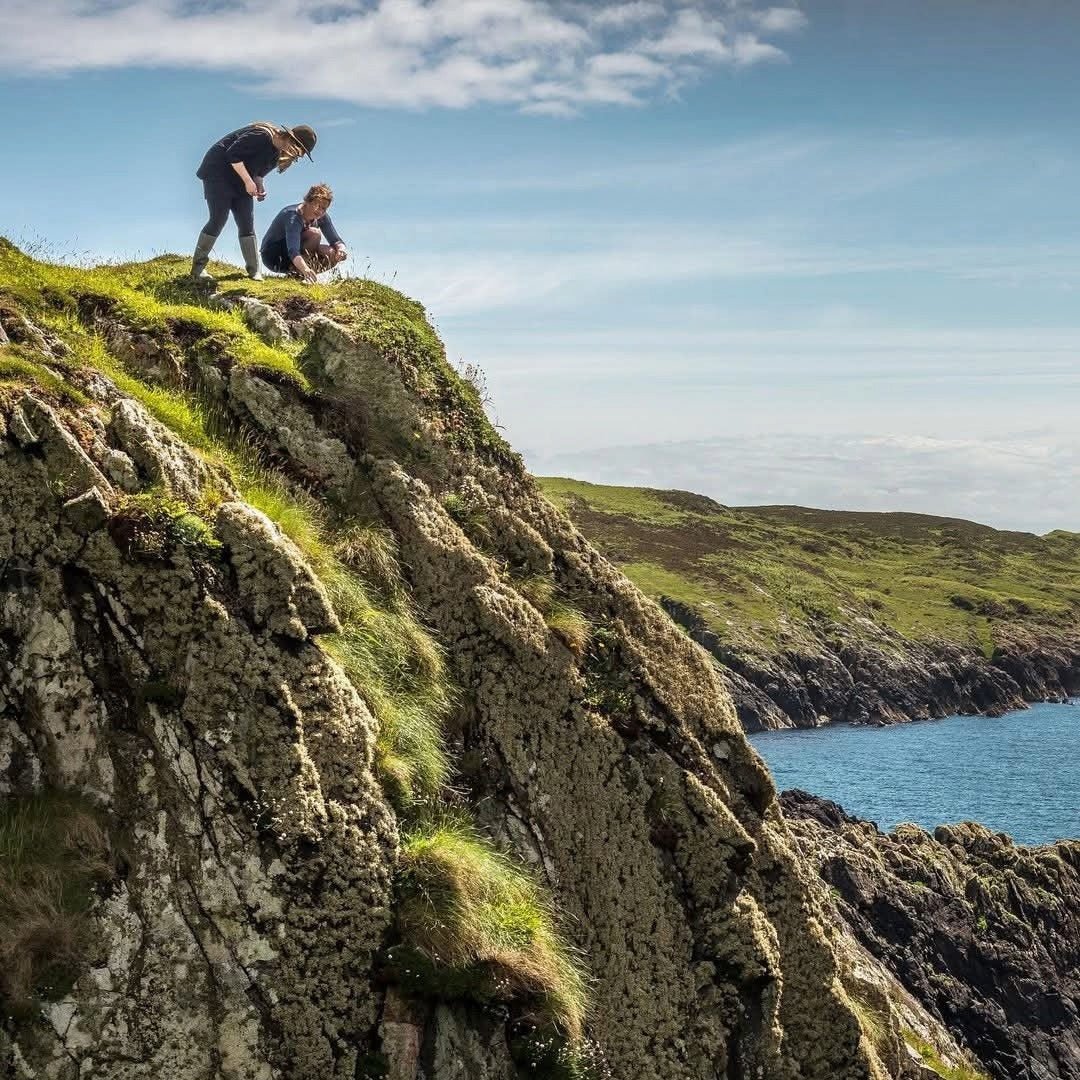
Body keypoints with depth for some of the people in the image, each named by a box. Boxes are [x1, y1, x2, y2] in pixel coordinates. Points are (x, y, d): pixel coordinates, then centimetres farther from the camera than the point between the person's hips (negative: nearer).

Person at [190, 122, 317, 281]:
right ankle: (198, 267, -4)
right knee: (218, 219, -11)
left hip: (238, 183, 9)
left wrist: (259, 186, -8)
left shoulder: (278, 153, 3)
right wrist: (248, 181, -27)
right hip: (218, 171, -9)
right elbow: (233, 154, -28)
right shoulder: (262, 136, -25)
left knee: (247, 224, 1)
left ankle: (254, 270, 3)